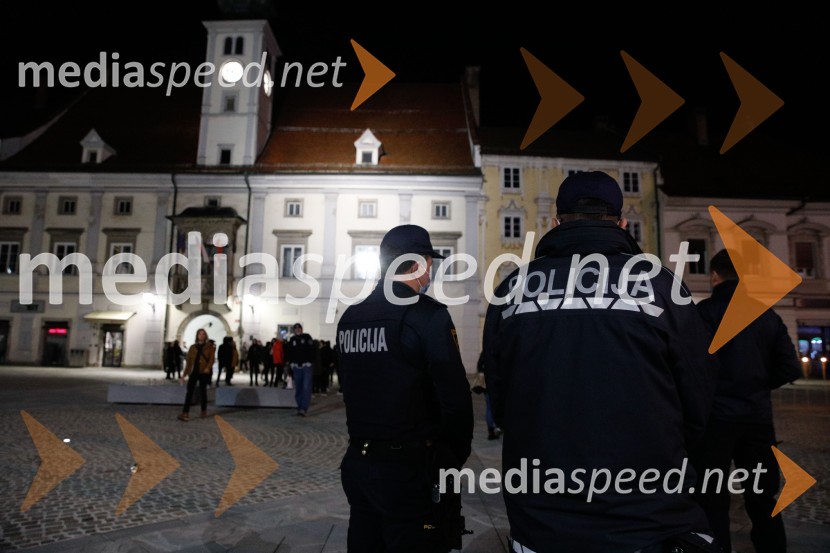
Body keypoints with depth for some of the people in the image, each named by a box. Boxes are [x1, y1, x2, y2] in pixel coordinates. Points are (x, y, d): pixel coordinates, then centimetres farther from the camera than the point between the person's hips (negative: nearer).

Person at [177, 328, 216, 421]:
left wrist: (208, 367, -21)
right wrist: (185, 373, 8)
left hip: (204, 372, -2)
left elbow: (212, 358, -4)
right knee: (189, 392, -6)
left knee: (202, 391, 4)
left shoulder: (210, 346, 7)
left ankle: (204, 411, 19)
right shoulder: (192, 347, 14)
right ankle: (185, 413, -10)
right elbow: (189, 361, 13)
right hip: (193, 372, 2)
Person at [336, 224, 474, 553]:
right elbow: (455, 396, -17)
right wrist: (456, 458, -1)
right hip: (411, 468, -7)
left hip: (358, 461, 7)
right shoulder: (427, 315, -14)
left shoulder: (350, 317, 7)